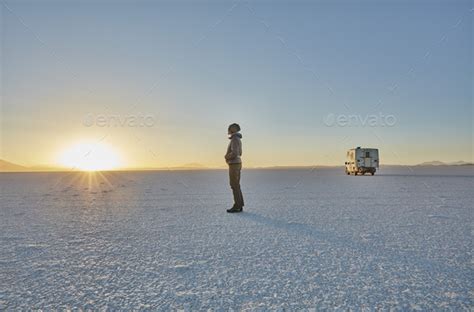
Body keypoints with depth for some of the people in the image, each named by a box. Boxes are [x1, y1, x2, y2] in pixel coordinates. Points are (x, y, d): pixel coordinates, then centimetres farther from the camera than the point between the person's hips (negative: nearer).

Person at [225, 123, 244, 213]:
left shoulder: (234, 139, -15)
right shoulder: (238, 140, 18)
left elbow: (234, 153, -26)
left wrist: (226, 157, -7)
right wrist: (229, 157, 14)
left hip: (234, 165, -10)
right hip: (237, 164, 10)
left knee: (234, 186, -7)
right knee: (236, 185, 10)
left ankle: (237, 206, -5)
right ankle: (239, 206, 10)